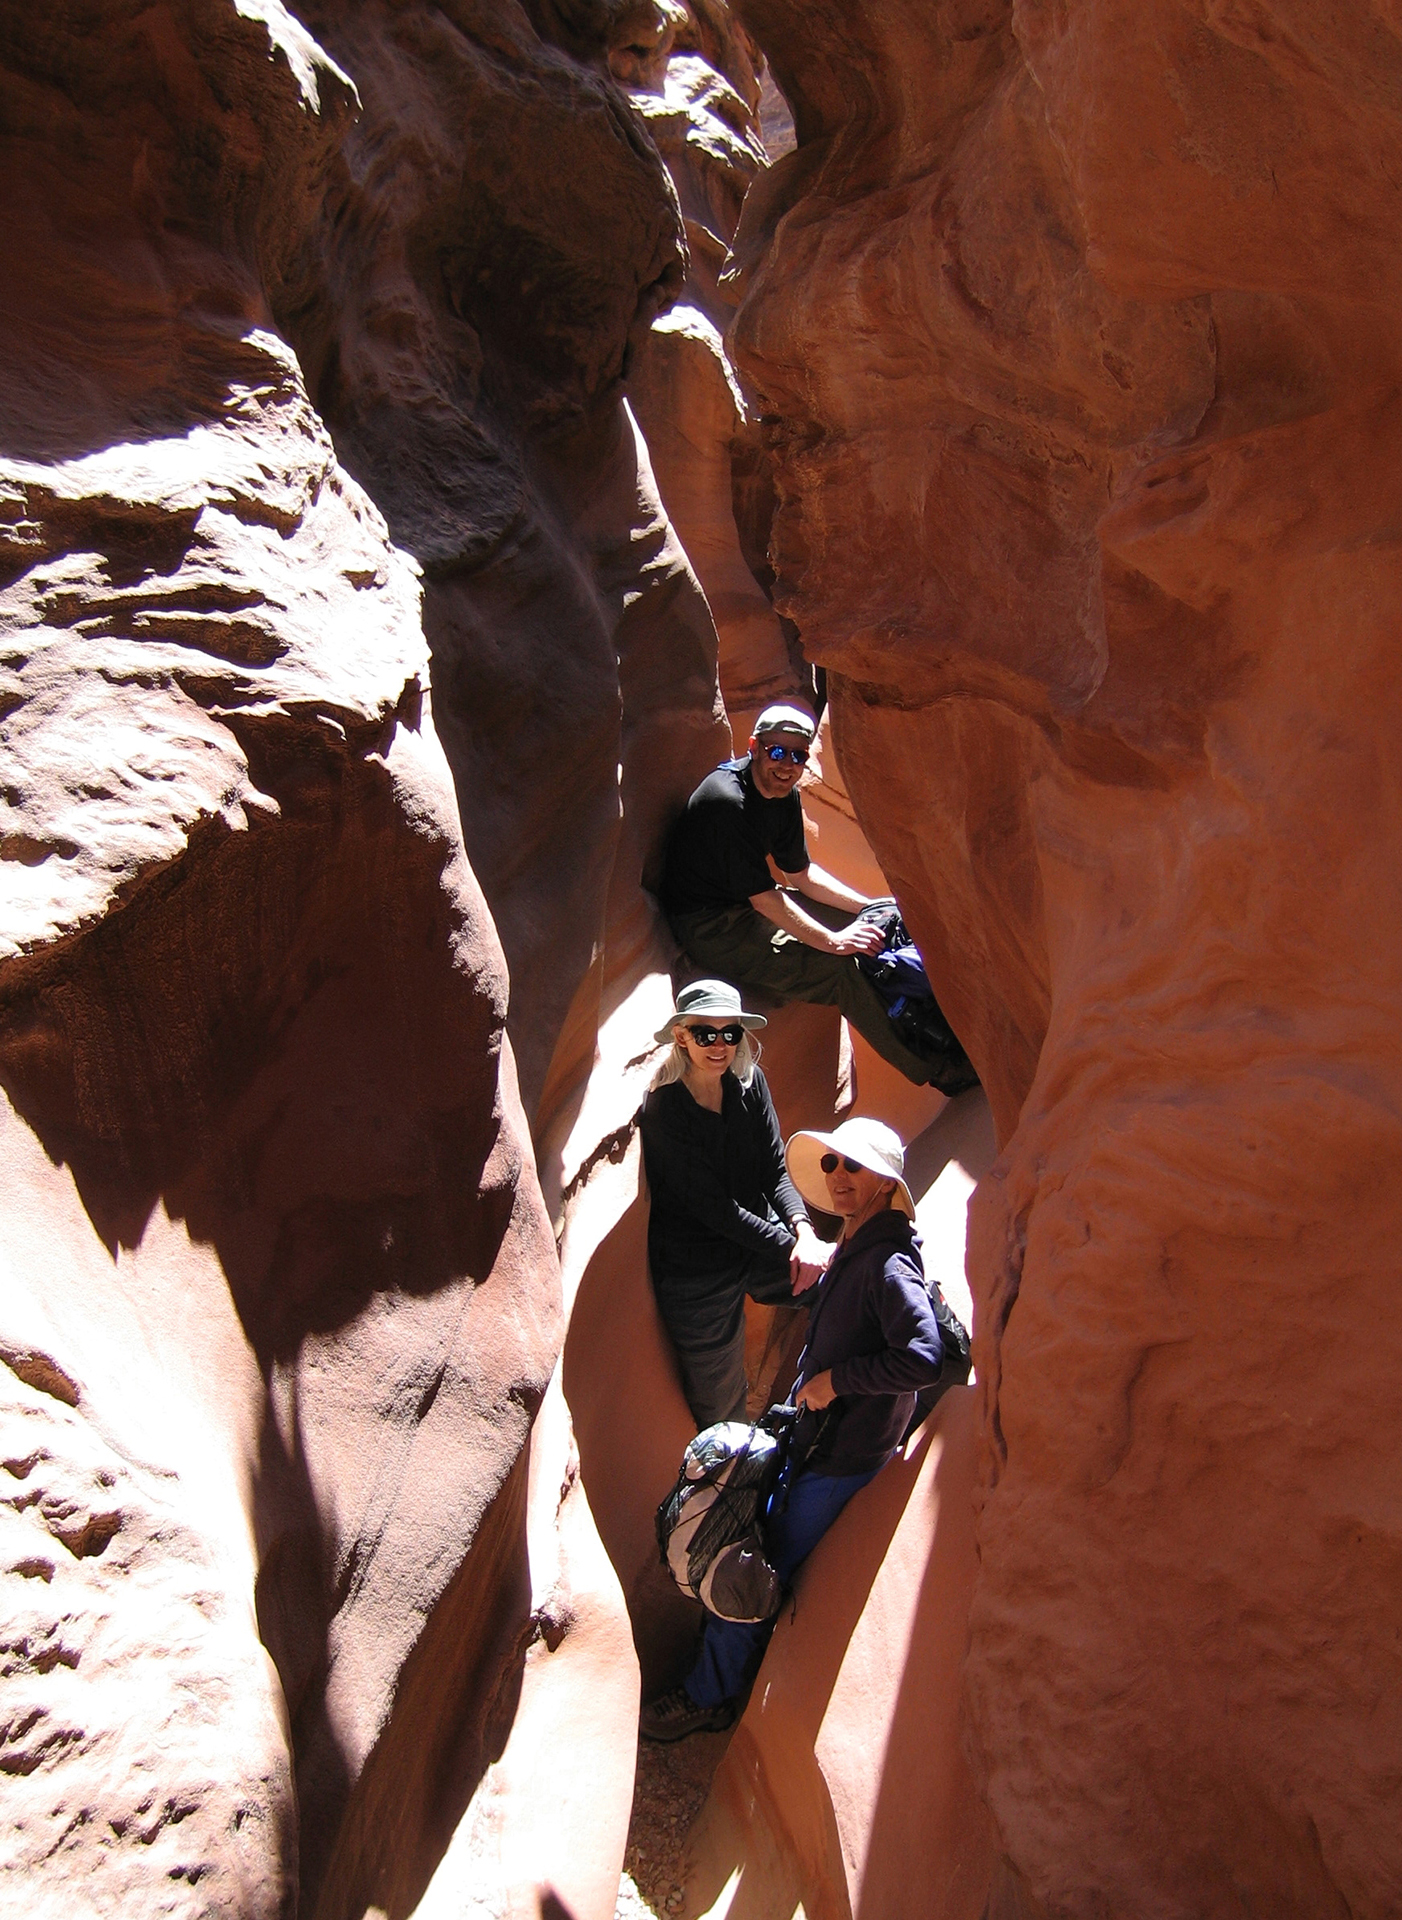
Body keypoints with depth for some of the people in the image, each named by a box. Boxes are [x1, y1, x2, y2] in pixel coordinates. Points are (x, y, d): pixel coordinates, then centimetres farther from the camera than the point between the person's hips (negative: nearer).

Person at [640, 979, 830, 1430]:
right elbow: (713, 1207, -20)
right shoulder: (664, 1110, -19)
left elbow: (775, 1172, -1)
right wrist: (790, 1247, -21)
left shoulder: (749, 1082, -3)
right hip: (699, 1273, -5)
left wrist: (804, 1231, -19)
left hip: (760, 1245, 5)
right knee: (721, 1408, 7)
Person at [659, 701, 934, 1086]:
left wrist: (871, 906, 4)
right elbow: (764, 898, -25)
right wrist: (832, 940, -23)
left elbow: (800, 872, 13)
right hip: (706, 927, -10)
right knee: (837, 968, -23)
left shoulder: (785, 795, 3)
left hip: (746, 906, 10)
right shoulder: (728, 801, -25)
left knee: (866, 924, 1)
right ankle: (927, 1071, -14)